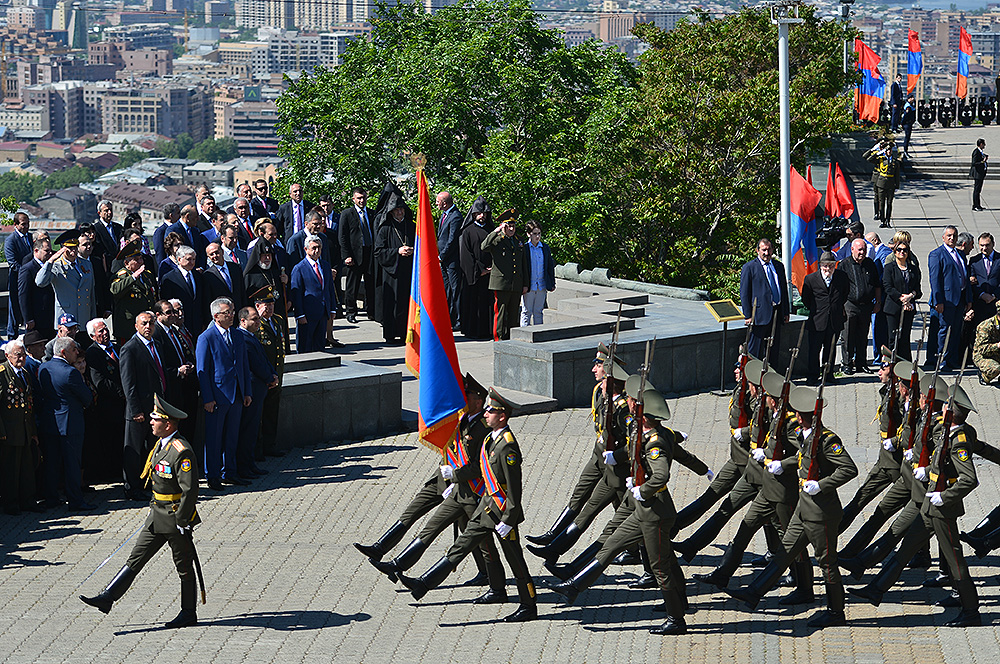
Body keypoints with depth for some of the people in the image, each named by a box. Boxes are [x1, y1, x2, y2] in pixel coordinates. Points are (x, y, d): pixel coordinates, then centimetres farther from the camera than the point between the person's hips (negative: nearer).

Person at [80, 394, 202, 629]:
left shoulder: (182, 452, -22)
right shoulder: (161, 444, 8)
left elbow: (190, 490, -23)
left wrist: (182, 523, -21)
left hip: (176, 517, -9)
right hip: (157, 515, 9)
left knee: (184, 567, 5)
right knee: (136, 558, 7)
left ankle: (188, 613, 17)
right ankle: (107, 598, 6)